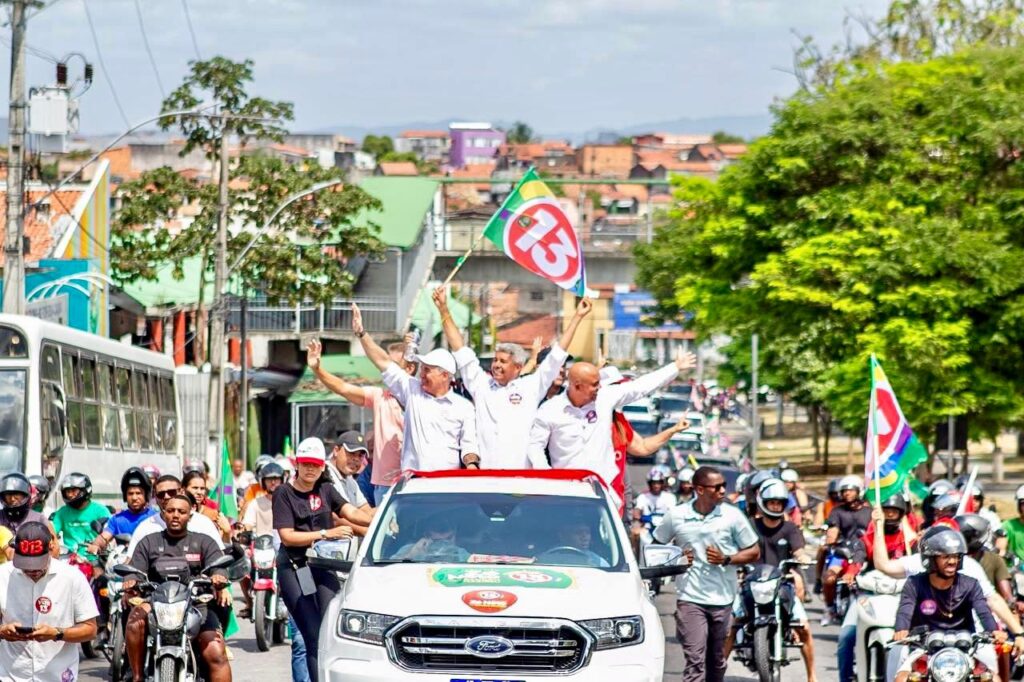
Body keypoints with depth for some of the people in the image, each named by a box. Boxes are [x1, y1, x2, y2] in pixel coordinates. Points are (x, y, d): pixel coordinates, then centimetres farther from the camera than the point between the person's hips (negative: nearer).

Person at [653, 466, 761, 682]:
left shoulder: (732, 516, -1)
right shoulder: (676, 516, 0)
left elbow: (754, 552, 5)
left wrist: (726, 559, -11)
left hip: (722, 599, 2)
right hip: (690, 598, -2)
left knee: (716, 660, 14)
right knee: (694, 659, -12)